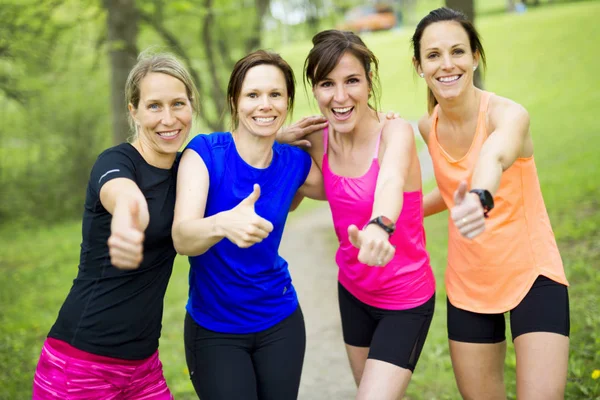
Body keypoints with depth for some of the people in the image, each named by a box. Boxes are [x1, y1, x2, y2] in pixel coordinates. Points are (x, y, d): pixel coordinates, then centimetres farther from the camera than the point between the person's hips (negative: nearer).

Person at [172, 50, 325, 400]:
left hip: (280, 322, 3)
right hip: (213, 329, -3)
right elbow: (182, 238, -31)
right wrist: (222, 223, -51)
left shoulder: (296, 163, -6)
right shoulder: (205, 152, -17)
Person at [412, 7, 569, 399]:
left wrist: (480, 199, -66)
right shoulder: (429, 127, -3)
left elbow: (493, 157, -46)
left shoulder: (508, 114, -20)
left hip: (532, 276, -4)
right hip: (468, 284, 5)